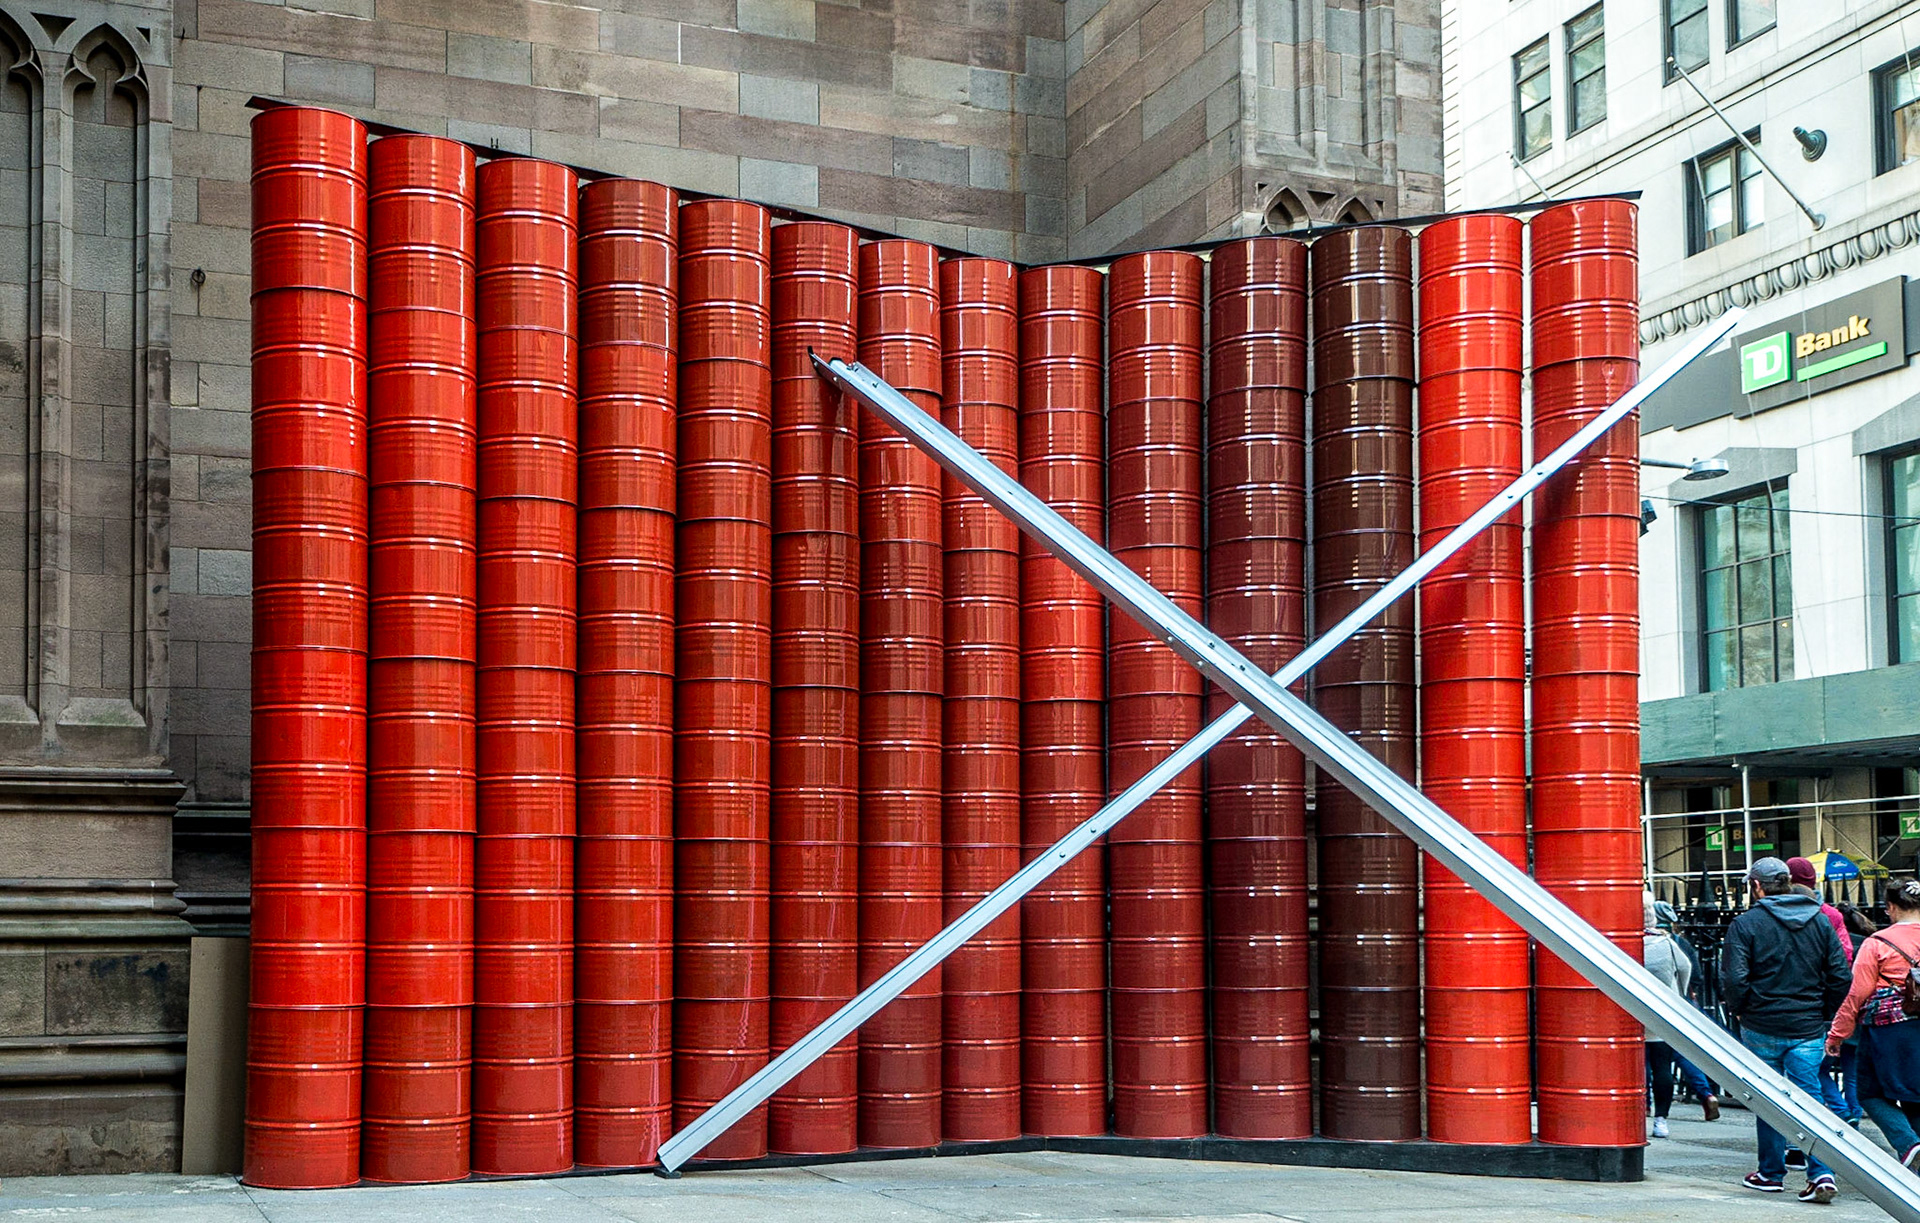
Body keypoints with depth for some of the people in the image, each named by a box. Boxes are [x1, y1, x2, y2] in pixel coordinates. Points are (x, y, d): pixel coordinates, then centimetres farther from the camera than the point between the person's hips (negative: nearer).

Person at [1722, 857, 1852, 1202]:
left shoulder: (1746, 924, -8)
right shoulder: (1820, 922, 4)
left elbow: (1733, 978, -14)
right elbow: (1841, 977, 3)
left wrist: (1739, 1011, 3)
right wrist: (1823, 1015, 14)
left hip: (1762, 1028, -3)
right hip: (1808, 1029, 3)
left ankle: (1772, 1173, 18)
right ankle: (1821, 1173, -10)